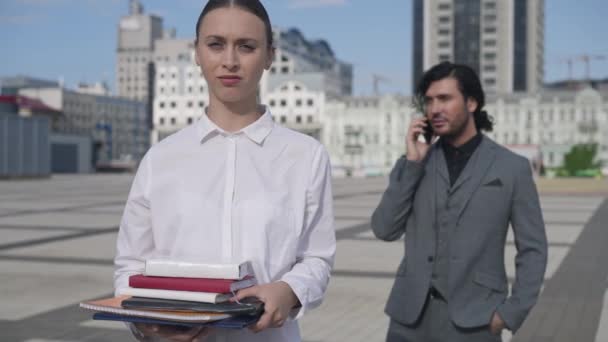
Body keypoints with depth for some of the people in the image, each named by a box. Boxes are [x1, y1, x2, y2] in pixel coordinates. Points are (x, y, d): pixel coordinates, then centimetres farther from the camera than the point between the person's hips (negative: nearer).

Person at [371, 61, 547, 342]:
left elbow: (532, 250, 2)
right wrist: (412, 162, -7)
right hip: (411, 317, 3)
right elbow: (384, 229, -2)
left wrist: (511, 314, -6)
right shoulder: (417, 162, 7)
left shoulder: (511, 167, 1)